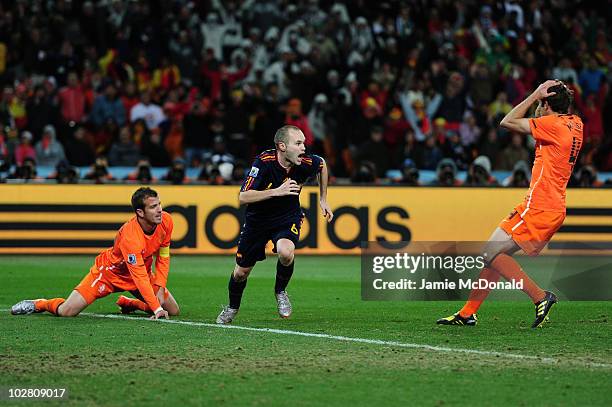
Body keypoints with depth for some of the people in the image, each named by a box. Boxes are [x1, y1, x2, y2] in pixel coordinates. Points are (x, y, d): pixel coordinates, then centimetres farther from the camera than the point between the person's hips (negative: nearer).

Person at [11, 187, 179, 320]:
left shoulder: (166, 221, -18)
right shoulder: (129, 236, -37)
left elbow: (163, 257, -2)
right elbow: (139, 276, -36)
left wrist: (160, 289, -10)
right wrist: (156, 308, -38)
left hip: (142, 272, 6)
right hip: (110, 271, -6)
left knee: (173, 311, -1)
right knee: (66, 311, -18)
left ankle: (127, 303, 21)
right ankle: (38, 304, 17)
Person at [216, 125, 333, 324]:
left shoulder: (306, 163, -20)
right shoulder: (264, 162, -29)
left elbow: (322, 165, 6)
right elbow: (243, 197, -32)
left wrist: (323, 200, 9)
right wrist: (277, 191, -41)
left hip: (288, 218, 1)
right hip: (258, 219, -1)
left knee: (286, 252, -32)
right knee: (241, 272, 9)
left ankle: (280, 291, -1)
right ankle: (232, 307, 40)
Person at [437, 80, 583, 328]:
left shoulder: (553, 124, -14)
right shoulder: (575, 124, 11)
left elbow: (508, 122, -9)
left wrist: (535, 95, -4)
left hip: (539, 208, -10)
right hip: (555, 208, 10)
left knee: (491, 253, -10)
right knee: (496, 253, 13)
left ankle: (540, 297, -12)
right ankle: (467, 314, 15)